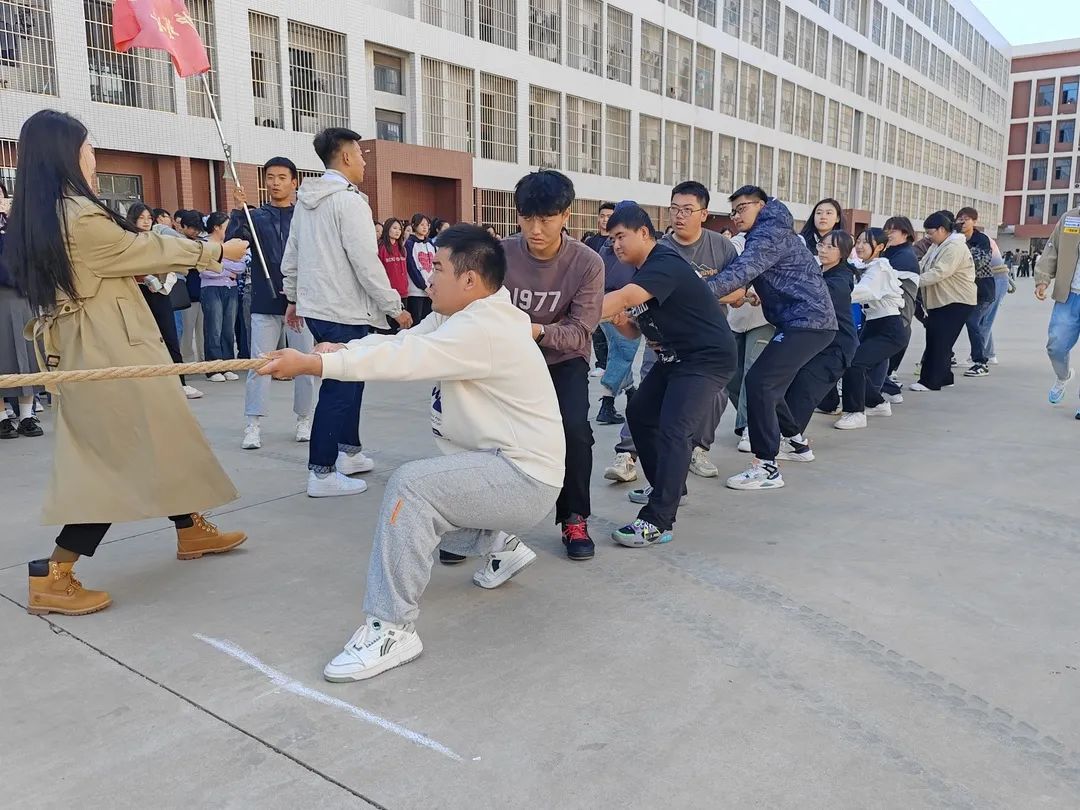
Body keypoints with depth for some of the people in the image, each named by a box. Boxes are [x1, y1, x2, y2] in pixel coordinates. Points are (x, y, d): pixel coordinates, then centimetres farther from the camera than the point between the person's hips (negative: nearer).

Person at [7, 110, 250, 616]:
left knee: (153, 444, 18)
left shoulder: (33, 220, 9)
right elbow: (148, 249, -9)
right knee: (128, 457, -1)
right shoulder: (81, 216, -19)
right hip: (109, 352, -10)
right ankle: (54, 577, 1)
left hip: (87, 350, 10)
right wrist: (217, 251, 4)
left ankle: (191, 530, 33)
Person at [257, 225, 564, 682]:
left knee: (411, 487, -28)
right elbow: (402, 341, 0)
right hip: (501, 466, 11)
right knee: (417, 509, 21)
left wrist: (311, 364, -28)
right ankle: (500, 545, 31)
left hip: (526, 478, -11)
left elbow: (407, 359, -30)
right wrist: (340, 349, -16)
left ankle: (391, 629, -19)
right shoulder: (459, 316, 8)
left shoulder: (483, 329, -23)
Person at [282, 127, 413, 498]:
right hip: (343, 312, -9)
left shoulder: (305, 200, 12)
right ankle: (321, 474, 2)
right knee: (339, 388, -3)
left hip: (315, 307, 9)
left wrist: (294, 297, 27)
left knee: (348, 380, 20)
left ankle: (348, 453, 29)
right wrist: (394, 307, -13)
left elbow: (291, 255, 17)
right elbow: (366, 262, -20)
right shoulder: (349, 200, -15)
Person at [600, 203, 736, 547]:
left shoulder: (665, 264, -22)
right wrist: (621, 323, -13)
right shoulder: (643, 273, 8)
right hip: (675, 357, 11)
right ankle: (668, 488, 29)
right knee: (639, 414, 14)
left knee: (674, 430, -20)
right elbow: (635, 330, 11)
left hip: (708, 357, -11)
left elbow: (621, 299, -37)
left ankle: (657, 522, -19)